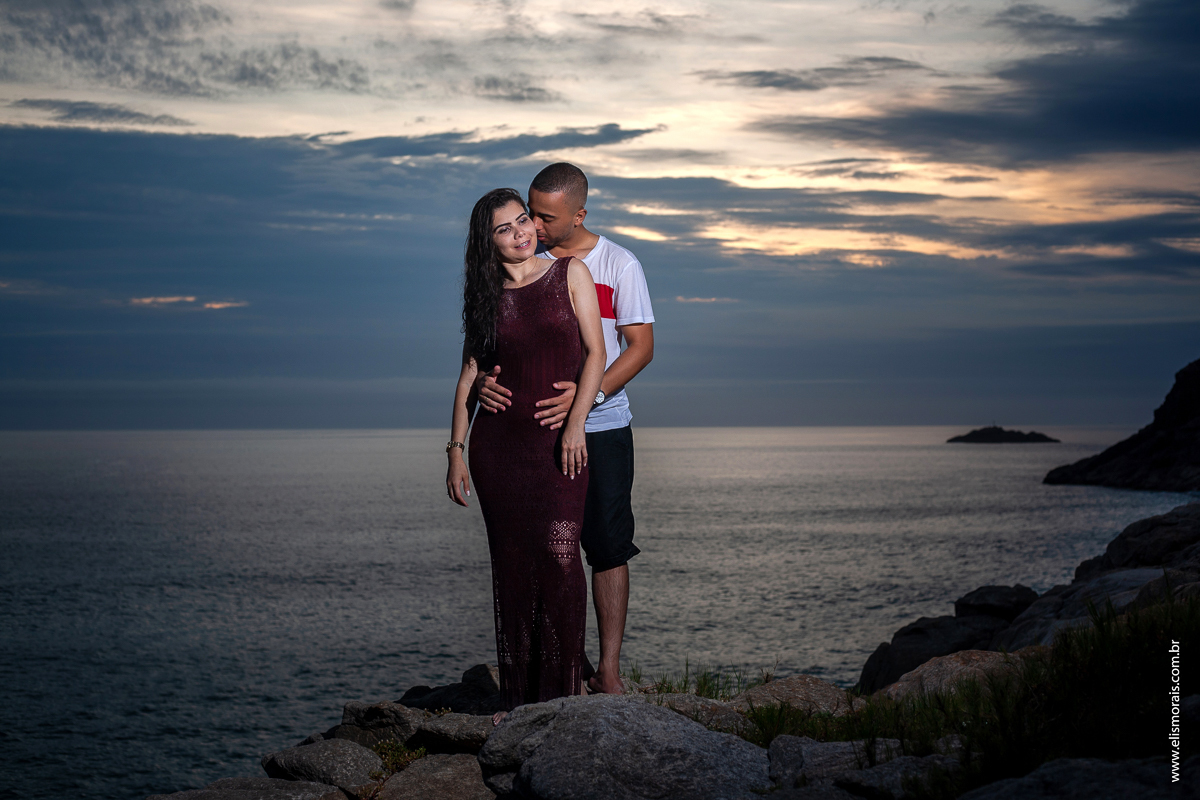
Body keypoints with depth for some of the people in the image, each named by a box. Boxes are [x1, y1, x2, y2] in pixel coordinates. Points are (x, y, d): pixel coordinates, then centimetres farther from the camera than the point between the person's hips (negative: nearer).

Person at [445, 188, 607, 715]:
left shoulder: (569, 274, 4)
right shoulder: (487, 297, 10)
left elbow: (595, 353, -2)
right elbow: (469, 376, 9)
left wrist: (575, 423, -13)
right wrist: (456, 450, 2)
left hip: (559, 442, -2)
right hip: (498, 443, 2)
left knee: (559, 558, -12)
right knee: (512, 562, 2)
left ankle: (564, 691, -6)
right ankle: (519, 697, 8)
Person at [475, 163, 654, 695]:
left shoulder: (618, 265, -2)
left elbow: (641, 346, -6)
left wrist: (586, 394, -21)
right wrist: (482, 378, -15)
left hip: (601, 427, -2)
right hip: (532, 426, 2)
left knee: (608, 547, -2)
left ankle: (608, 672, 4)